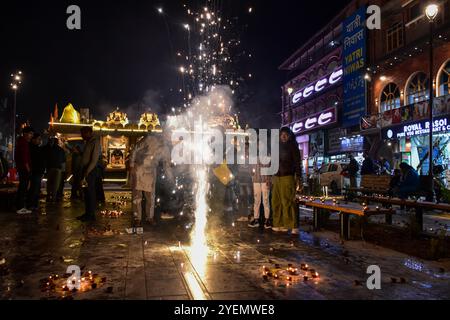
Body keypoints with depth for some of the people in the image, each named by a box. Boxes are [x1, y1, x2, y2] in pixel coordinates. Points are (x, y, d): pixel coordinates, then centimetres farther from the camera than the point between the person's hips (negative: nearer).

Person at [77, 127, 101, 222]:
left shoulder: (95, 142, -10)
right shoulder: (88, 142, 18)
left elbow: (94, 160, -17)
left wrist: (87, 172, -20)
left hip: (90, 171, -9)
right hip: (85, 170, 9)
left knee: (90, 193, -4)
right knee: (87, 193, 12)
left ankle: (91, 215, 2)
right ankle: (87, 213, 19)